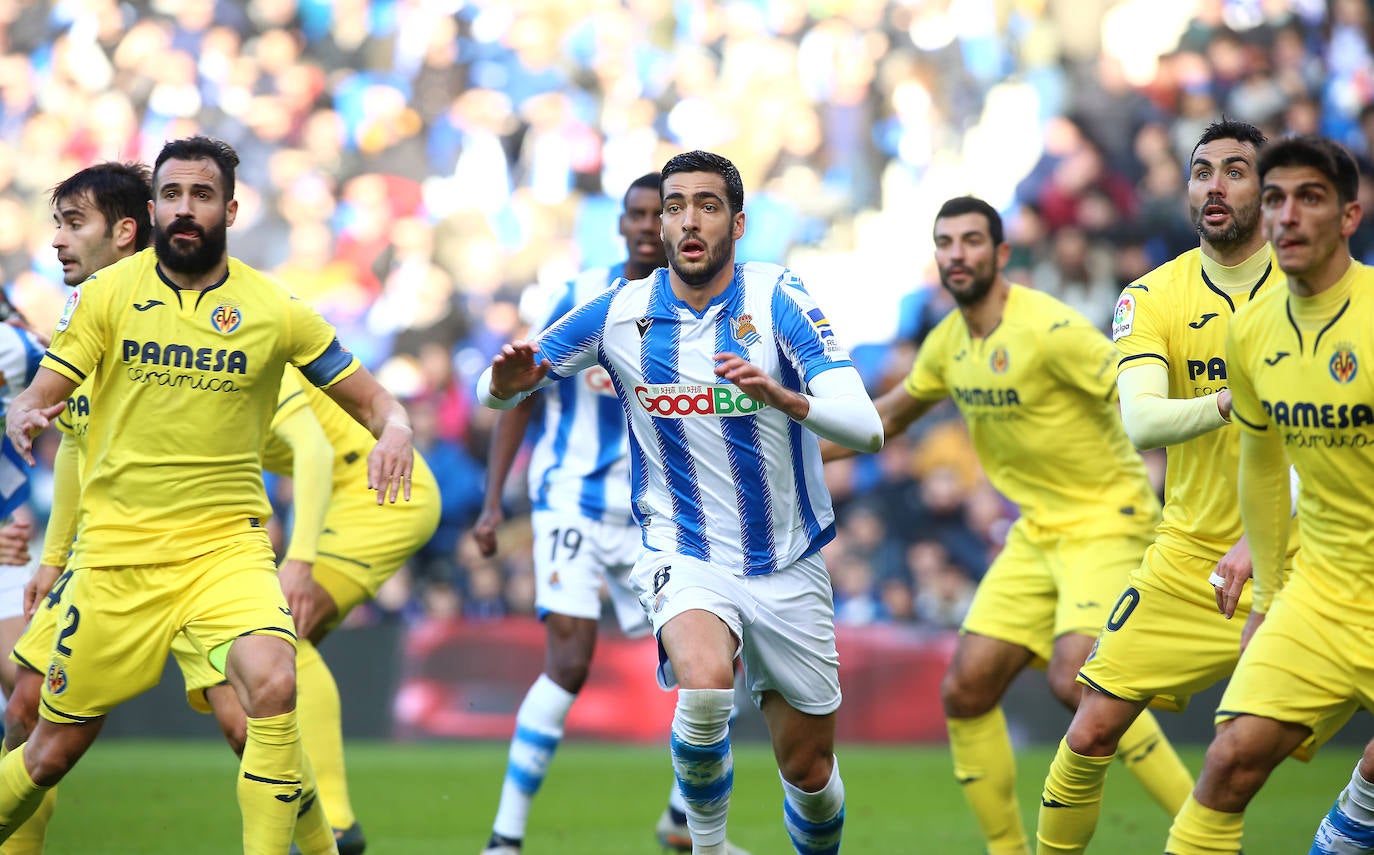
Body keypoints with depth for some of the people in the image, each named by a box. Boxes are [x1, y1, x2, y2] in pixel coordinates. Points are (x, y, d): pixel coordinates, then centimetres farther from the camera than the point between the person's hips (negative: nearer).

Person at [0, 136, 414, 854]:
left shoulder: (274, 309, 0)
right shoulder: (108, 293, 0)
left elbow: (369, 398, 6)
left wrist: (394, 432, -18)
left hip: (225, 545, 0)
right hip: (116, 547, 1)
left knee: (272, 685, -29)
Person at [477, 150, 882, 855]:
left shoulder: (777, 299, -12)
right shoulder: (618, 313, -6)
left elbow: (865, 427, -23)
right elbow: (493, 392, 4)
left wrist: (784, 398, -43)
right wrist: (506, 382, -21)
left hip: (788, 569, 1)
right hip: (685, 557, -1)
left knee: (809, 773, 8)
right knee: (705, 682, -33)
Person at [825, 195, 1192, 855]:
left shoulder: (1049, 330, -20)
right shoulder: (949, 342, 5)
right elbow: (892, 415, 25)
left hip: (1107, 521, -8)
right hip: (1038, 531, 8)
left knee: (1075, 681, -27)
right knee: (964, 692, 2)